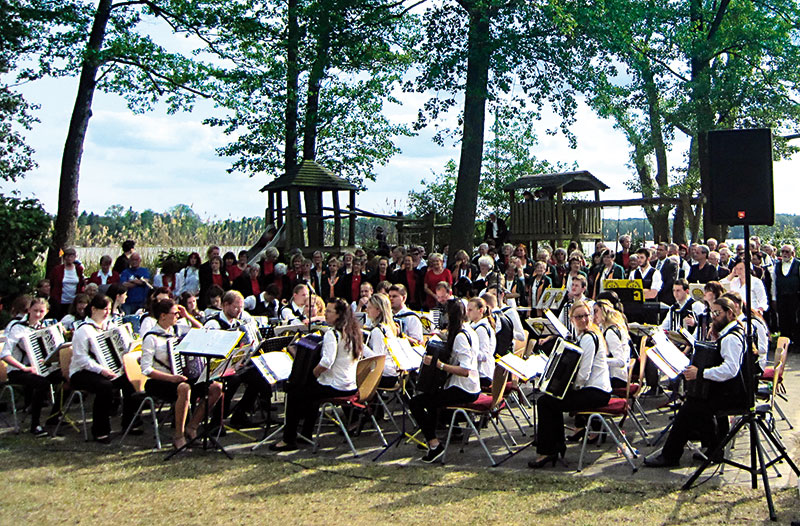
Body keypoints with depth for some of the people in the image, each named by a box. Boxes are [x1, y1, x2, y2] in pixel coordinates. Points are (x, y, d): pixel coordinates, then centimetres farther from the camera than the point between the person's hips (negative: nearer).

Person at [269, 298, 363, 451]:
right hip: (352, 386, 9)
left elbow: (327, 362, -28)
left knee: (293, 395, 4)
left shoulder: (332, 334, -18)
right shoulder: (353, 332, 8)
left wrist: (312, 374, -10)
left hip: (336, 386, -9)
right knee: (310, 391, 31)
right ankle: (306, 434, 36)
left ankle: (289, 440, 9)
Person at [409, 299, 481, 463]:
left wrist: (438, 364, -31)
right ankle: (431, 438, 37)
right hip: (472, 389, 11)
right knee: (430, 396, 33)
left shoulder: (460, 336, -20)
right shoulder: (470, 331, 10)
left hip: (463, 391, -11)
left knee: (415, 403, -13)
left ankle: (435, 445, -10)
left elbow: (465, 371, -29)